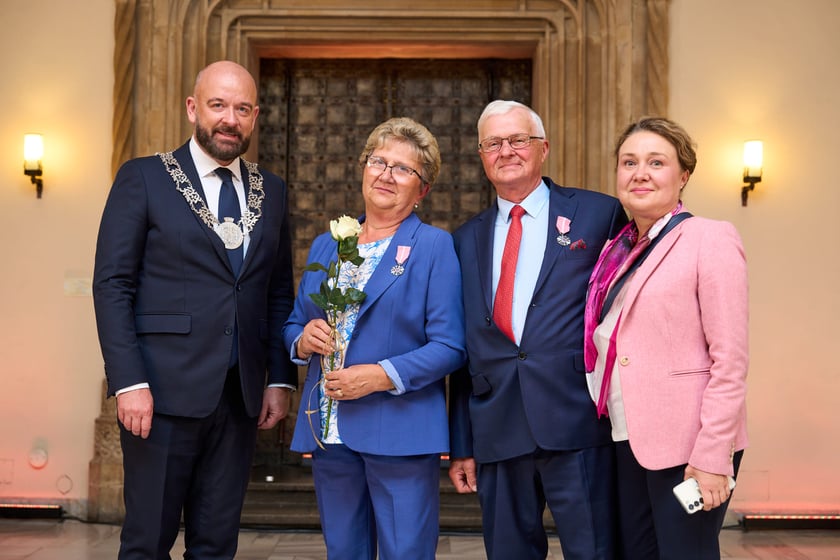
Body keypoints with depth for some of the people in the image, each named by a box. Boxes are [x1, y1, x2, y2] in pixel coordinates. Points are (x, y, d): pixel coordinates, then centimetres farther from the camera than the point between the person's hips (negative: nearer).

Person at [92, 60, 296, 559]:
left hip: (240, 398, 4)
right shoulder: (142, 178, -1)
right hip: (164, 393, -4)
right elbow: (112, 285, -5)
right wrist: (129, 382, -13)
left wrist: (281, 379, 7)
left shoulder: (271, 191, 12)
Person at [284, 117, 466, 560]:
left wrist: (382, 375, -19)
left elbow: (450, 348, -9)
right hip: (329, 432, 5)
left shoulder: (434, 247, -2)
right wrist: (303, 340, -4)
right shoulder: (325, 246, 14)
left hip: (401, 435, -5)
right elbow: (292, 327, 19)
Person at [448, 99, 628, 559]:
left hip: (578, 424, -3)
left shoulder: (599, 214, 3)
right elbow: (464, 348, 13)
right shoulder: (467, 240, 14)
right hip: (497, 432, 4)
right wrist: (461, 445, 11)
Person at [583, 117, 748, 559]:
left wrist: (712, 456, -17)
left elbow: (730, 360, -13)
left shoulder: (710, 239, -8)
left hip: (686, 443, -6)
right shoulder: (617, 250, 11)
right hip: (627, 441, 7)